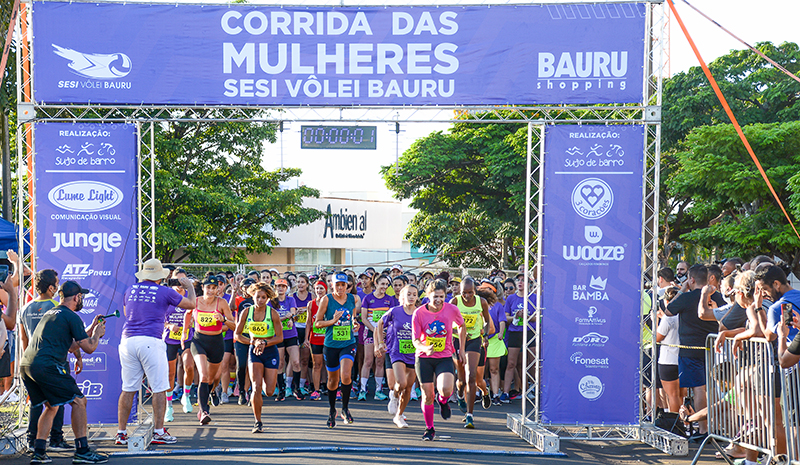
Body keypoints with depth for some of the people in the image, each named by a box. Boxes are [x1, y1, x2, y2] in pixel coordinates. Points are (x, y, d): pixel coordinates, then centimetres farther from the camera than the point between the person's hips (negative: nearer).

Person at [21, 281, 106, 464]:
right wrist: (97, 333, 17)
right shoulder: (71, 316, -2)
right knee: (78, 401, -2)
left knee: (51, 406, 22)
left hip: (26, 365, 9)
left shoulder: (50, 313, 27)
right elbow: (89, 348, -3)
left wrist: (91, 328, 36)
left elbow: (70, 346, 33)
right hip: (46, 365, -9)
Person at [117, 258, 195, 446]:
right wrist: (189, 286, 31)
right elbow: (190, 304, 13)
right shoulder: (164, 292, 1)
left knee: (128, 389, 7)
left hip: (127, 340, 5)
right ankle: (158, 432, 1)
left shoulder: (130, 290, 14)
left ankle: (121, 433, 7)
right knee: (159, 388, 2)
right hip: (151, 342, -5)